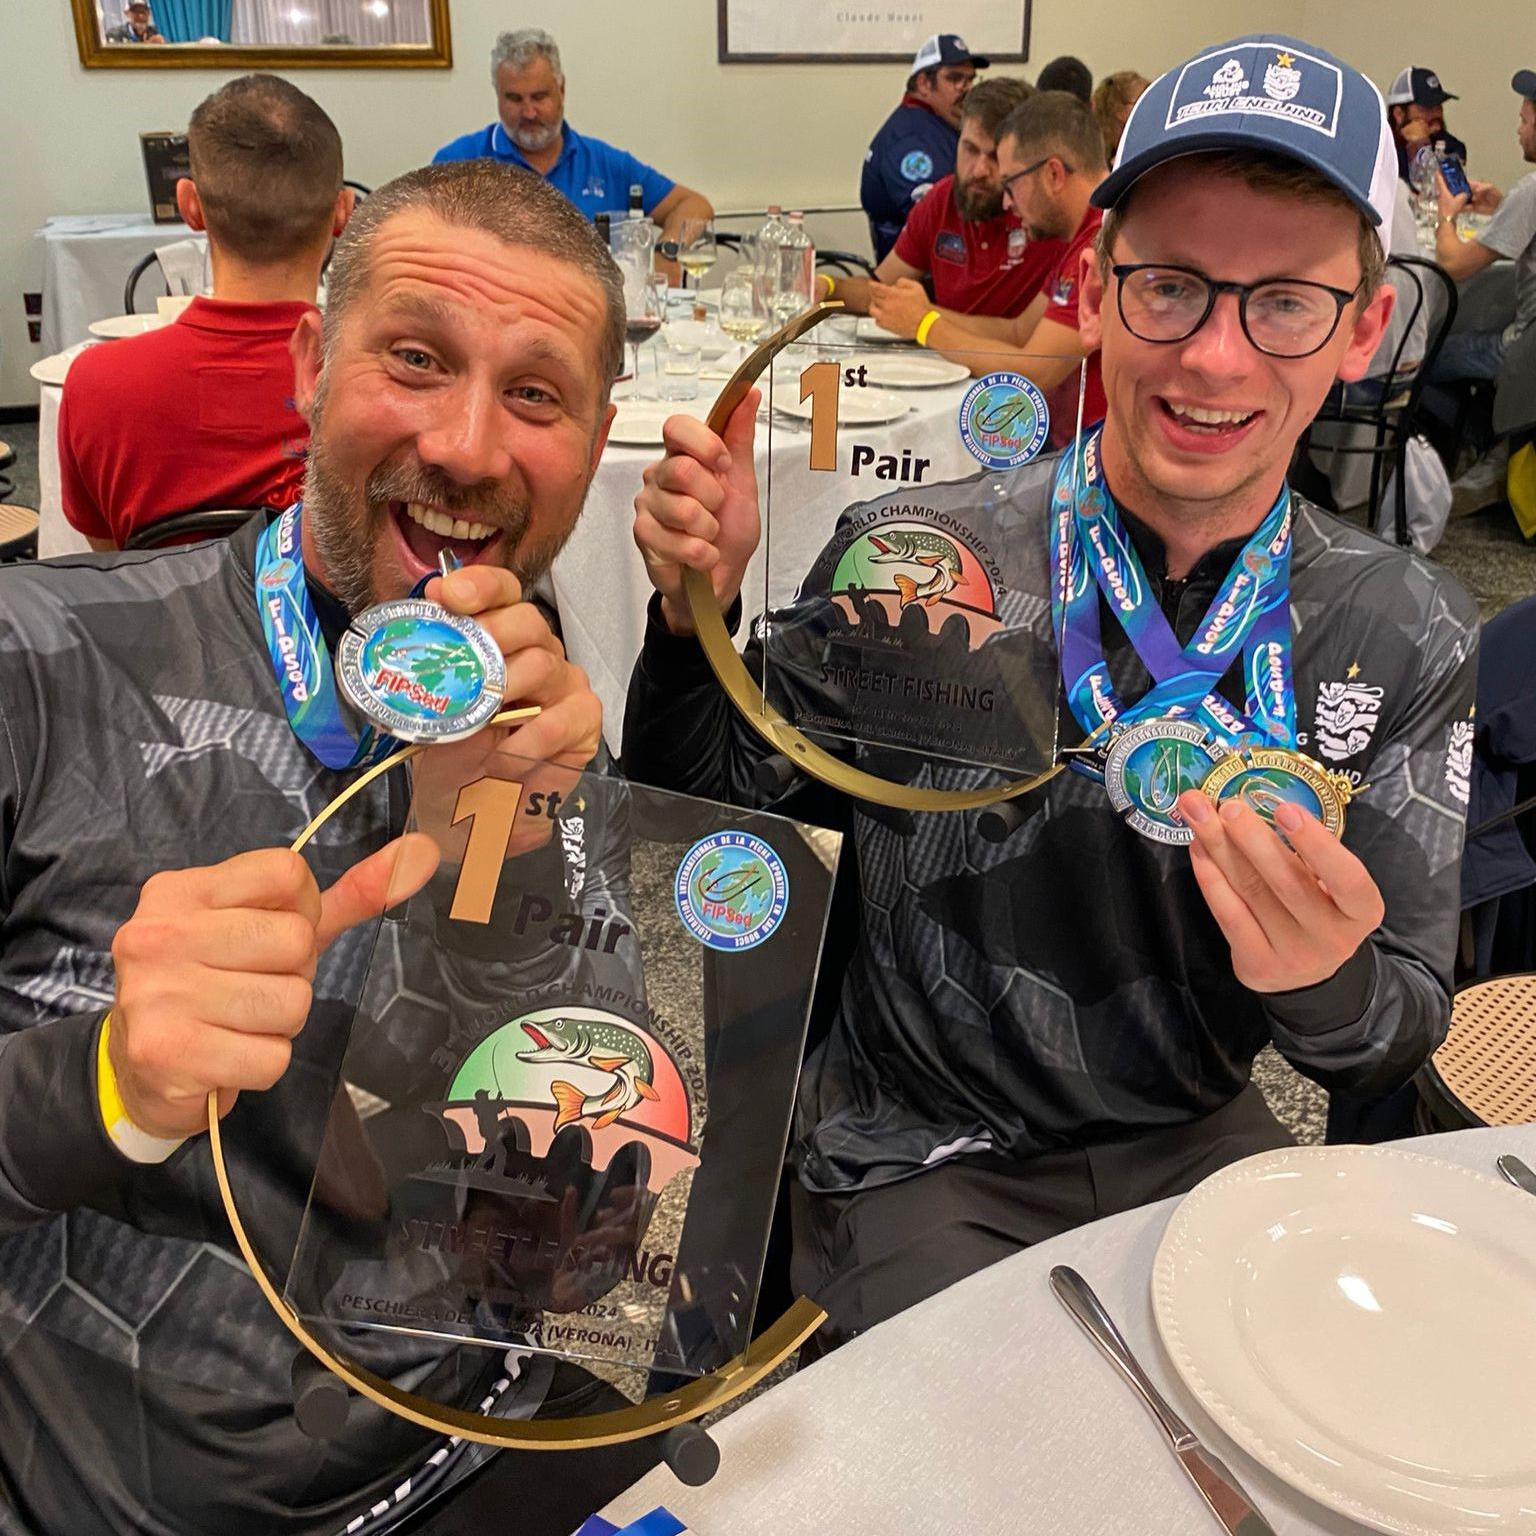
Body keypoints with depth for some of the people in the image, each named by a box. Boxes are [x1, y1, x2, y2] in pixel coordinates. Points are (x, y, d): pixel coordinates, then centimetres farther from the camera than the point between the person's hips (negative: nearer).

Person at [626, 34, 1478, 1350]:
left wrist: (1328, 983, -27)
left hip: (1199, 1144, 3)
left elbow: (1404, 1043, -3)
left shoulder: (1411, 639, -7)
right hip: (926, 1161, -2)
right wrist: (696, 614, -24)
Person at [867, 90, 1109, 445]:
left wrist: (927, 325, -7)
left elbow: (1031, 376, -21)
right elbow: (1020, 332, 17)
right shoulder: (1082, 235, 16)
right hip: (1062, 440, 9)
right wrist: (924, 312, 4)